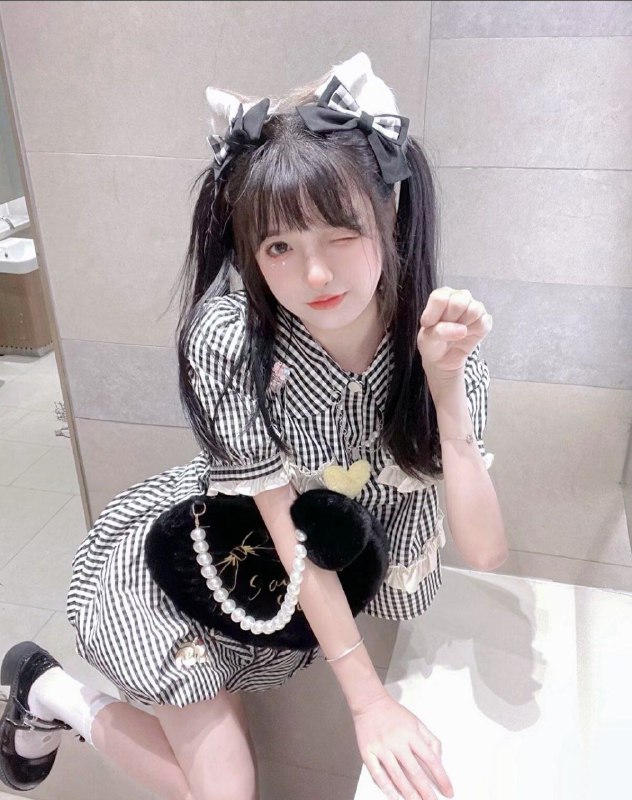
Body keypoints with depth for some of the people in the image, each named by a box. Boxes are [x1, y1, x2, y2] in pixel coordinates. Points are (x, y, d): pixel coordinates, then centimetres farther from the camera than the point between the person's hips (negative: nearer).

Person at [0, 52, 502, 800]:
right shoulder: (229, 337, -31)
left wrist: (446, 387, -36)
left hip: (319, 581, 5)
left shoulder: (441, 333, -21)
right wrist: (368, 697, -24)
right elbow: (287, 530, -25)